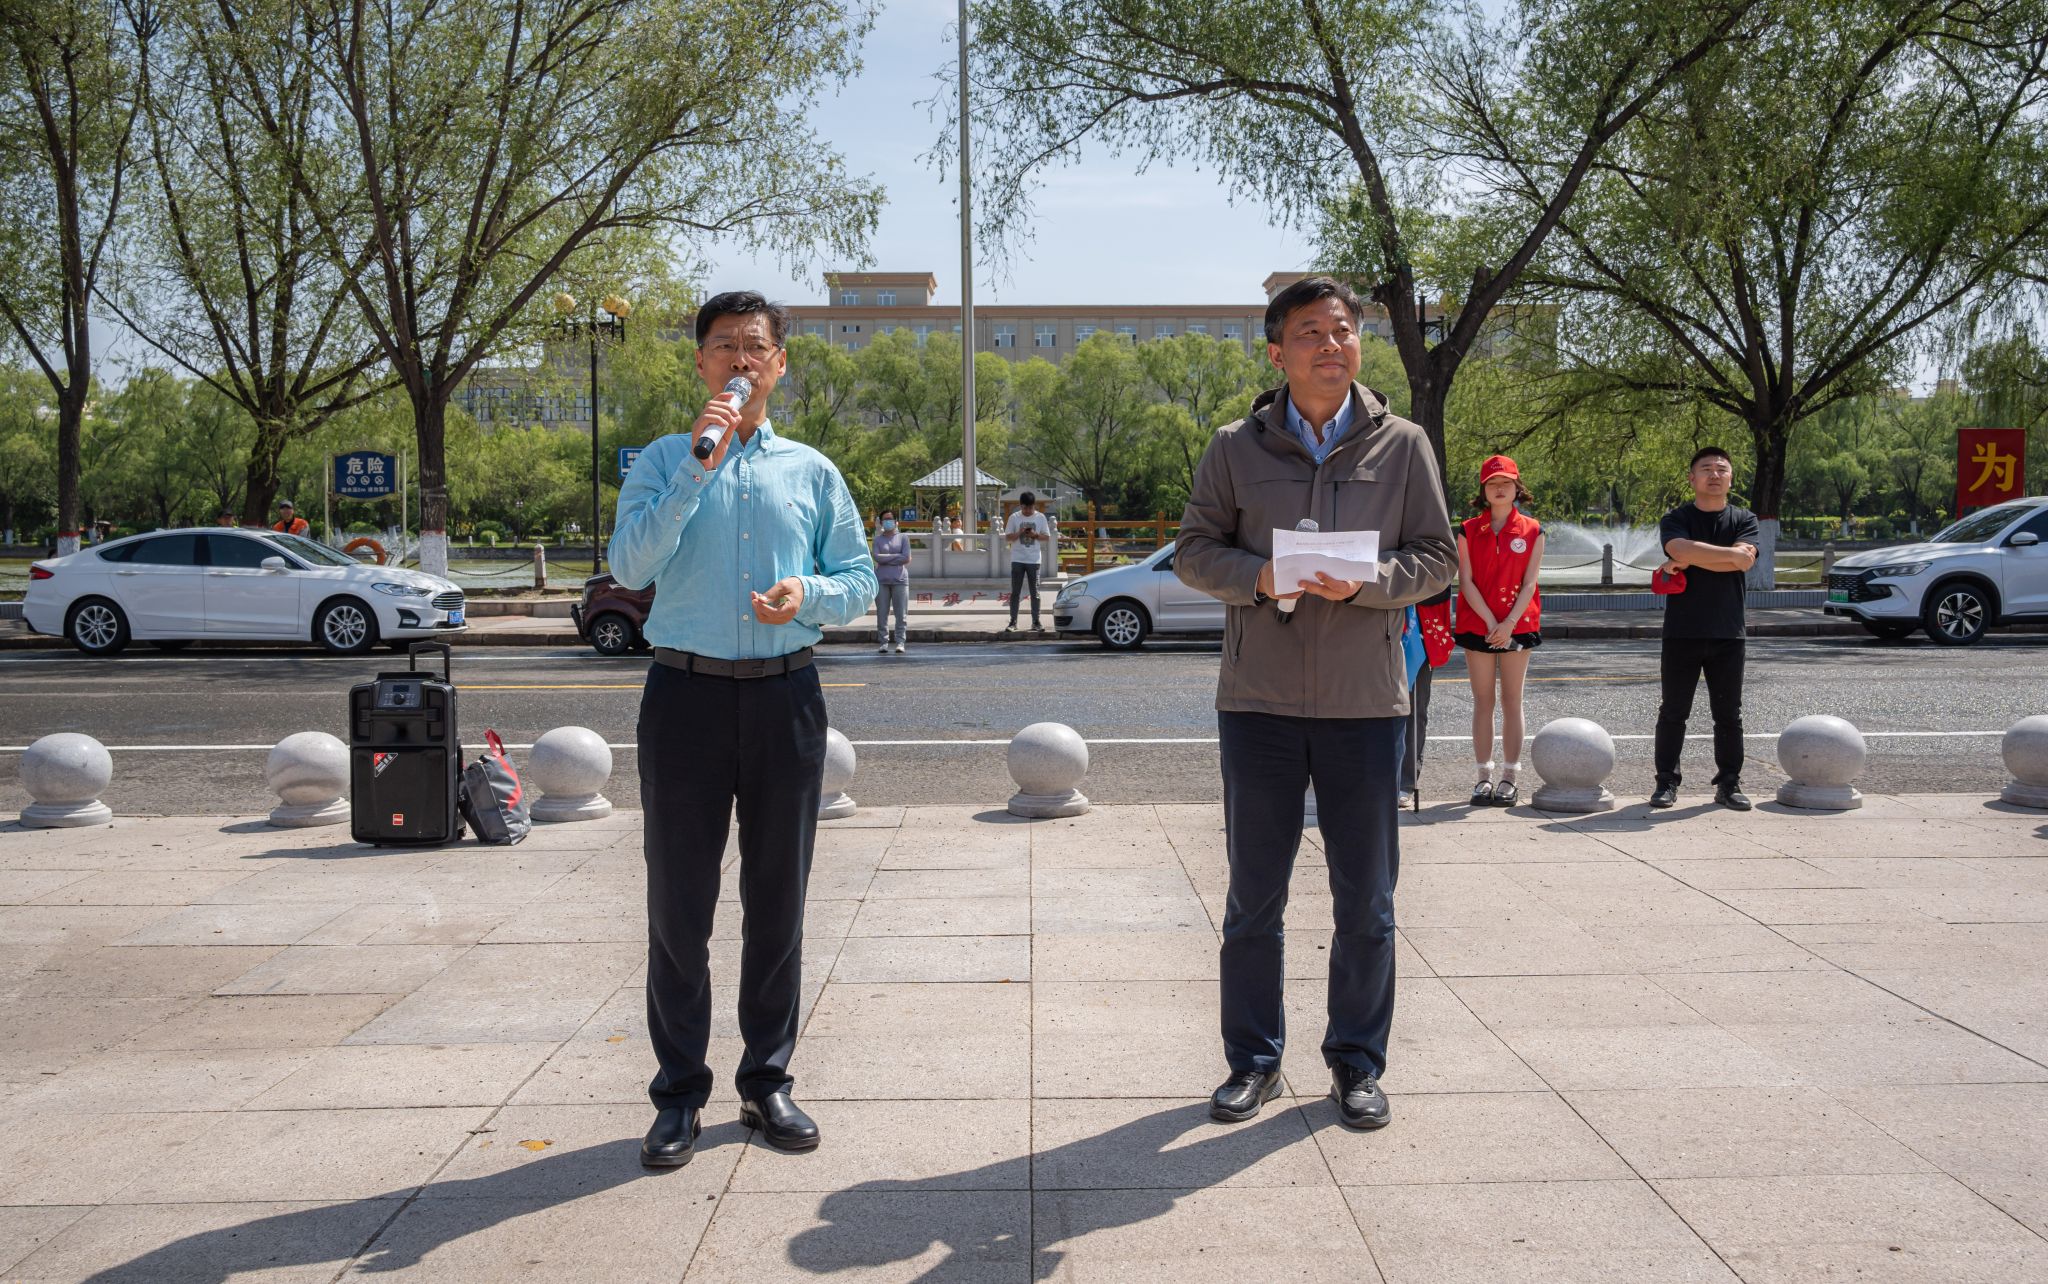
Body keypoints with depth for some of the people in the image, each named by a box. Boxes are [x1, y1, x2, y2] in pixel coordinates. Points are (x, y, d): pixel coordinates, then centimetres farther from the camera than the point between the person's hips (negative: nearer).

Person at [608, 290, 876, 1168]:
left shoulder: (812, 472, 11)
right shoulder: (664, 462, 6)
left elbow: (861, 582, 10)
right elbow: (629, 565, -11)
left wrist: (809, 592, -12)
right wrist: (700, 466, -18)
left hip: (784, 697, 2)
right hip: (687, 695, -1)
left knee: (778, 900, 8)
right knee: (679, 904, 3)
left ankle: (768, 1080, 21)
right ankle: (679, 1094, 14)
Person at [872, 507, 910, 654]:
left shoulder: (903, 537, 8)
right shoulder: (878, 540, 10)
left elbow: (906, 558, -5)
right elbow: (877, 557, -6)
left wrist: (886, 559, -4)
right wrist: (896, 557, -7)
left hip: (900, 580, -1)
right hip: (881, 581, 1)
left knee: (901, 614, -4)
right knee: (882, 613, 0)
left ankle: (900, 642, -1)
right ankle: (883, 642, 5)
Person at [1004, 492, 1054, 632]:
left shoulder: (1041, 517, 2)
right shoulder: (1014, 517, 1)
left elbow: (1047, 537, 5)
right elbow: (1008, 537, 1)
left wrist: (1035, 535, -14)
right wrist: (1019, 533, -16)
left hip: (1034, 560, 0)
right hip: (1017, 560, 0)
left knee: (1034, 592, 4)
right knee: (1015, 592, 0)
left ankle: (1036, 622, 10)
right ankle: (1013, 622, 4)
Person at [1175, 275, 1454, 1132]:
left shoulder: (1402, 445, 4)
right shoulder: (1237, 448, 4)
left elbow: (1436, 557, 4)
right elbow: (1193, 551, 4)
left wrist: (1366, 581, -15)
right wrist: (1257, 577, -15)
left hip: (1365, 702, 0)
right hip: (1259, 700, 0)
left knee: (1366, 901, 8)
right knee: (1253, 898, 9)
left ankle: (1357, 1062, 25)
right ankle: (1253, 1060, 24)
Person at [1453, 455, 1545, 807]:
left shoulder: (1532, 531, 4)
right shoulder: (1468, 531, 4)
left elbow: (1529, 582, -2)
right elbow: (1466, 581, -2)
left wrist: (1509, 622, -14)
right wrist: (1490, 621, -12)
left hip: (1517, 625, 0)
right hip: (1477, 625, 1)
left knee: (1512, 701, 2)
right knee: (1483, 701, 2)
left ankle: (1509, 778, 5)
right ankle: (1485, 777, 6)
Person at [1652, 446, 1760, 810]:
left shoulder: (1745, 520, 8)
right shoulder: (1676, 519, 4)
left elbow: (1745, 559, -11)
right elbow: (1681, 550, -18)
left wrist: (1690, 561, -12)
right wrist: (1730, 553, -12)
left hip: (1728, 632, 2)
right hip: (1682, 631, -1)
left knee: (1728, 714, 6)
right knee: (1674, 711, 3)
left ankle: (1729, 783, 15)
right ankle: (1667, 781, 10)